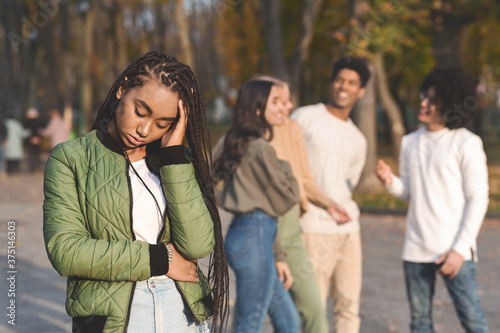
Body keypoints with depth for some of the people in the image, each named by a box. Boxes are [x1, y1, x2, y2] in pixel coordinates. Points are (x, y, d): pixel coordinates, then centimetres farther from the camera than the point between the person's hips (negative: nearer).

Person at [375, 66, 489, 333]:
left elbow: (478, 199, -7)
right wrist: (390, 181, -7)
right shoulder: (410, 142, 10)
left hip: (452, 249, -5)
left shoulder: (466, 143, -7)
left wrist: (459, 249, -13)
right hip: (416, 250, 5)